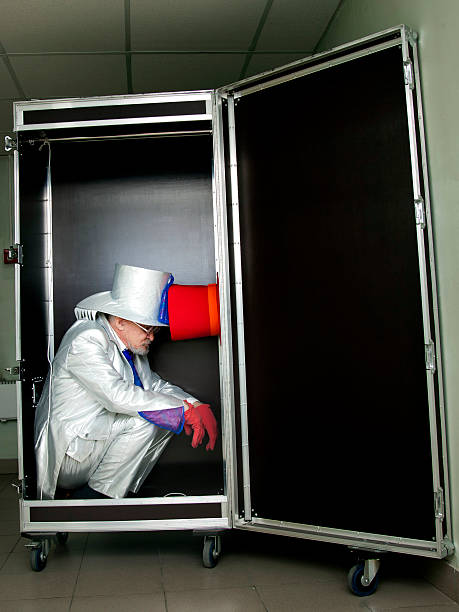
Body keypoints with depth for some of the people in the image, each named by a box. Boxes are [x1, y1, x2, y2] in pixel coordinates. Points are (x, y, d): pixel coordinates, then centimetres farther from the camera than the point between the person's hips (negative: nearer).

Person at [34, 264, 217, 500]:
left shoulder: (130, 347, 8)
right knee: (144, 420, -24)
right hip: (67, 454, -9)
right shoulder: (87, 339, -20)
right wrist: (184, 409, -26)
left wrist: (198, 407, -9)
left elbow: (155, 385, 9)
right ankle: (91, 498, -8)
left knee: (170, 419, 2)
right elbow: (116, 394, -30)